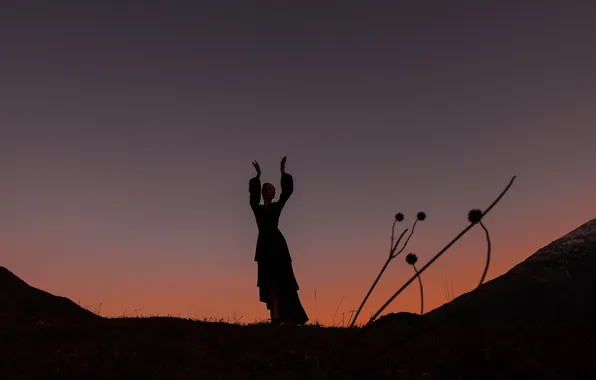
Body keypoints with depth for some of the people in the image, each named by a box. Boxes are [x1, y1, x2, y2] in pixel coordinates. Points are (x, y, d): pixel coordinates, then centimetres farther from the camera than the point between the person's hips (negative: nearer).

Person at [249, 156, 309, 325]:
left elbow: (287, 191, 1)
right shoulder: (257, 208, 16)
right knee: (269, 281, -1)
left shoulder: (277, 206, 13)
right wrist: (258, 176, -10)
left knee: (282, 279, -9)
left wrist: (283, 172, -6)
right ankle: (277, 315, 2)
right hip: (264, 245, 2)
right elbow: (253, 194, -1)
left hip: (277, 244, -2)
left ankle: (280, 315, -14)